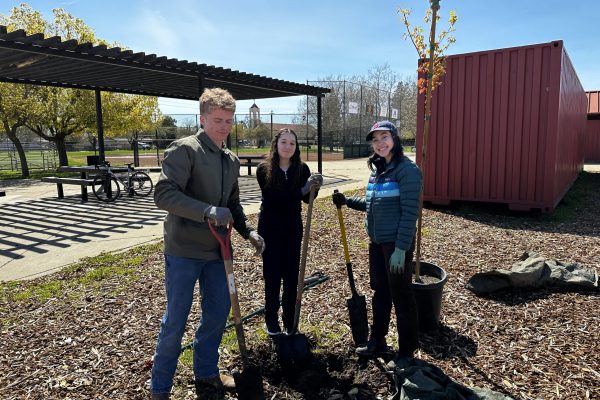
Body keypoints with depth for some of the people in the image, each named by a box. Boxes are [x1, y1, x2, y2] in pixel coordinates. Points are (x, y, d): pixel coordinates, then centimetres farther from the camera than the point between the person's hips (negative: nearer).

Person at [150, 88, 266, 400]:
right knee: (175, 320, 3)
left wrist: (248, 231, 8)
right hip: (184, 249, -7)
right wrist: (208, 211, -30)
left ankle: (207, 375, 35)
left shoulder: (232, 161, 13)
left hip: (216, 250, 7)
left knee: (218, 311, 14)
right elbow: (164, 194, -21)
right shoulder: (185, 149, -11)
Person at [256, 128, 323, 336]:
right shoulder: (264, 169, -11)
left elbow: (307, 198, -9)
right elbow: (273, 200, -21)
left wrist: (314, 187, -30)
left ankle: (290, 320, 22)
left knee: (292, 274, 8)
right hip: (270, 227, -2)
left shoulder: (302, 169, -4)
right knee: (272, 274, 5)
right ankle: (271, 319, 22)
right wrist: (303, 189, -32)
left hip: (293, 227, 2)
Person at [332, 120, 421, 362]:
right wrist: (347, 201, 8)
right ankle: (377, 340, 36)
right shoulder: (377, 169, 10)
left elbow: (409, 213, -18)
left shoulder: (407, 169, -14)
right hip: (376, 242, 8)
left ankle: (407, 352, 21)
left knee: (401, 297, 5)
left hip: (397, 243, -8)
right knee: (379, 292, 19)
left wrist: (401, 249, -21)